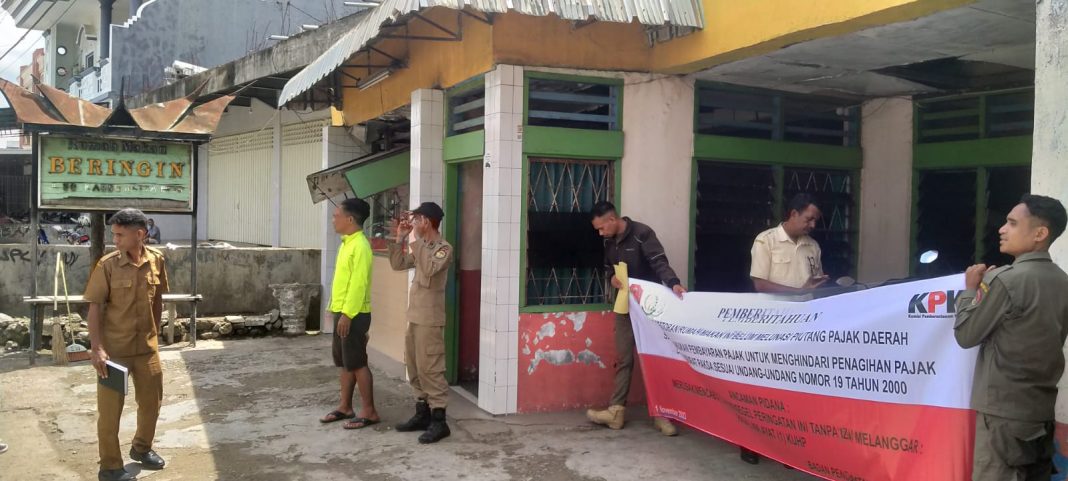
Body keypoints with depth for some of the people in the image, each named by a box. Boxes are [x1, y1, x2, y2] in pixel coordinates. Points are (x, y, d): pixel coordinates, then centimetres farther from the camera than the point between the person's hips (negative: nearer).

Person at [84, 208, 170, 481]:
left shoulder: (156, 260, -3)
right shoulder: (107, 265, -13)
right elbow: (95, 308, -11)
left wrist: (155, 334, 13)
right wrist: (97, 348, -18)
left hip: (147, 346, 4)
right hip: (114, 348, -4)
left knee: (152, 401, 17)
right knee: (110, 408, 5)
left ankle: (141, 448, 40)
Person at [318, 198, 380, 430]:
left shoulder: (360, 246, -17)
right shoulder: (347, 244, 14)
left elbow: (359, 284, -21)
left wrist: (347, 314, -22)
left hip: (354, 314, -10)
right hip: (342, 311, 10)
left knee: (357, 363, -4)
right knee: (344, 363, 15)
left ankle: (369, 411, 4)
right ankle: (345, 407, 24)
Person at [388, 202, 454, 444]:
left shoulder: (444, 248, -12)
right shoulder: (420, 247, 14)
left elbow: (429, 269, -29)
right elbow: (397, 264, 18)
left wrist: (416, 242, -22)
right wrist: (398, 238, 9)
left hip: (430, 320, -9)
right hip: (414, 317, 9)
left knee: (430, 369, -9)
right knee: (414, 368, 13)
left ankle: (439, 421, -4)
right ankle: (422, 413, 23)